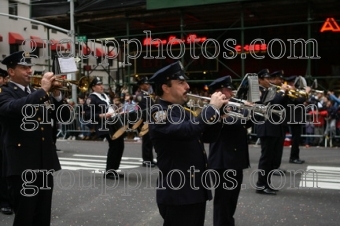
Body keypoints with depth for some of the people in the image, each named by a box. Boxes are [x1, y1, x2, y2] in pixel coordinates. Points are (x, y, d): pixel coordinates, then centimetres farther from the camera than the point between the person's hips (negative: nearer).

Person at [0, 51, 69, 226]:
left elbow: (64, 117, 13)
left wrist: (56, 94, -3)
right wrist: (43, 90, -21)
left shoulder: (38, 93, 17)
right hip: (22, 165, -6)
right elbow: (14, 108, -27)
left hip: (45, 163, 6)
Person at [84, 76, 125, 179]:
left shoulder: (105, 95, 19)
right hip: (105, 125, -9)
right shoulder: (91, 99, -9)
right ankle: (108, 172, 2)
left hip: (115, 122, 9)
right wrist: (102, 115, -24)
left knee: (120, 145, 10)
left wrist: (116, 111, 12)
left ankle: (113, 170, 21)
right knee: (113, 146, -10)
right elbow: (88, 115, -17)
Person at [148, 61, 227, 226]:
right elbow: (187, 130, -33)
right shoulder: (159, 113, -16)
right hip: (177, 193, -9)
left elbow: (207, 136, 16)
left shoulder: (182, 111, 14)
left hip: (196, 190, 9)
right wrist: (212, 108, -21)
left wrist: (219, 114, -1)